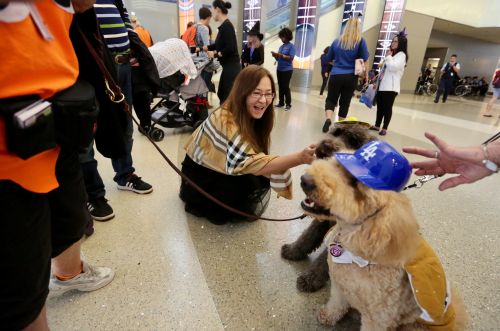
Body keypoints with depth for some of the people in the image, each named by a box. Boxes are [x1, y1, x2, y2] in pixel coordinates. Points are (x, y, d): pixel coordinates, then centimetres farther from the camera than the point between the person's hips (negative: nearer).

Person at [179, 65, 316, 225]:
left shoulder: (251, 117, -6)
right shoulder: (225, 120, -32)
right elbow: (250, 162, -41)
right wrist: (299, 158, -50)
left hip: (223, 172, 8)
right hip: (200, 178, -7)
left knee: (263, 178, -11)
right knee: (254, 184, -25)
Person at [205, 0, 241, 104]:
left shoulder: (226, 26, -15)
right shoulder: (224, 25, 14)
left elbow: (230, 49, -22)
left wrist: (215, 54, -10)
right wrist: (202, 48, 25)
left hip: (231, 67, -10)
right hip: (228, 67, 10)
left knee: (227, 96, -6)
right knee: (222, 94, 15)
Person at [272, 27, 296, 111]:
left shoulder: (291, 46, -5)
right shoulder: (281, 46, 13)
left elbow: (291, 57, -16)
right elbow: (278, 58, 15)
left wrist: (281, 55, -23)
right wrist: (275, 55, -7)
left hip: (287, 70, -7)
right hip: (279, 69, 7)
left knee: (286, 87, -8)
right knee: (280, 86, 8)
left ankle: (288, 104, -2)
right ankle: (281, 102, 15)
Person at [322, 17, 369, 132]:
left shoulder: (337, 41, 6)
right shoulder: (360, 41, -1)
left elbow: (328, 59, 14)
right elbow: (365, 60, -3)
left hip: (335, 75, 1)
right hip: (351, 77, 0)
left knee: (331, 99, 9)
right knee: (345, 102, 10)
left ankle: (328, 118, -18)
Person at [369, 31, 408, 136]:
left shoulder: (401, 55, -4)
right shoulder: (392, 54, 27)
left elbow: (393, 67, -20)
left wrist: (388, 56, -6)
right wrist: (377, 82, 22)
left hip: (391, 87, -9)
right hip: (382, 85, 9)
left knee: (387, 107, -6)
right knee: (380, 106, 11)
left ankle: (384, 128, -1)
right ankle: (377, 125, 19)